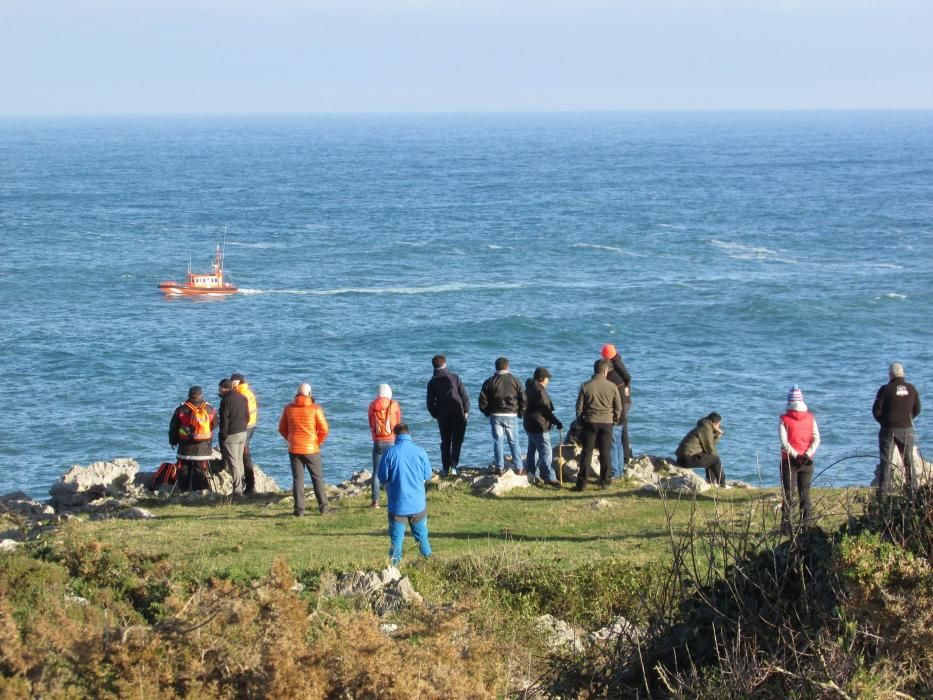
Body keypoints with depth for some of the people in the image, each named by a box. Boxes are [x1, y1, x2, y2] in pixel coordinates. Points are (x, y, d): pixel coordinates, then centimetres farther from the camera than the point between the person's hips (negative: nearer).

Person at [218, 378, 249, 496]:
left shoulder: (226, 400, -15)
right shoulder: (243, 398, 8)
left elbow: (224, 420, -16)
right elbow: (247, 416, 13)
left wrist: (223, 435, -9)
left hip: (231, 435, -8)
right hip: (243, 433, 8)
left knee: (233, 463, -4)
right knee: (240, 461, 16)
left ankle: (237, 489, -7)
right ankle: (240, 487, 20)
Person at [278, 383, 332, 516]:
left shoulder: (288, 408, 0)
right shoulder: (315, 409, -8)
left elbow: (282, 429, 5)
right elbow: (324, 429, -10)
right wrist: (318, 442, 5)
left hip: (294, 449, 2)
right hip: (311, 449, -2)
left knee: (298, 479, 6)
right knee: (317, 478, 7)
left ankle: (299, 509, 2)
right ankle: (323, 507, 6)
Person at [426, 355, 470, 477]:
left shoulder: (432, 383, 2)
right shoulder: (454, 377, -2)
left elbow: (430, 403, 3)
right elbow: (464, 395, -4)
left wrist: (436, 415, 15)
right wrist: (466, 411, 3)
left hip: (443, 416, 2)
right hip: (458, 414, -1)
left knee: (445, 442, 11)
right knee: (457, 441, 3)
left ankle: (445, 468, 9)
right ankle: (454, 467, -5)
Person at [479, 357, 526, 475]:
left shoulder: (489, 382, -1)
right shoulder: (514, 381, 0)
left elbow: (483, 401, -2)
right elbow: (523, 398, -1)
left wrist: (487, 413, 11)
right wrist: (520, 412, 11)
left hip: (495, 415, 0)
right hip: (511, 415, 0)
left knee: (498, 441, 4)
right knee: (514, 442, 8)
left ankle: (499, 467, 1)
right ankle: (518, 467, 7)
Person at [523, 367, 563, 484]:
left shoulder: (531, 388, 13)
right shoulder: (538, 391, -21)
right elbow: (545, 410, -26)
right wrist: (557, 422, -26)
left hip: (530, 425, 11)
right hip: (539, 426, -11)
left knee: (533, 450, 19)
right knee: (545, 452, -9)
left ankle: (532, 473, 29)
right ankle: (546, 477, -10)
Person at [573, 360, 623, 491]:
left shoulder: (586, 386, -5)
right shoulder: (612, 387, -4)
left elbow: (579, 406, -1)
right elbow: (618, 407, 2)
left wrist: (580, 421, 12)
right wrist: (615, 420, 17)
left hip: (590, 422, 0)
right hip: (607, 423, 0)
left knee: (587, 452, 3)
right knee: (605, 453, 9)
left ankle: (581, 483, 0)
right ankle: (605, 481, 11)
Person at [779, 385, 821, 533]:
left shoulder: (784, 419, -5)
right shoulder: (810, 418, 3)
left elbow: (784, 442, -13)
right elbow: (816, 439, -5)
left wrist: (796, 456, -14)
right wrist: (807, 455, -11)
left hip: (789, 461, -2)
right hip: (807, 461, 2)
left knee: (788, 494, 0)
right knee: (805, 494, 8)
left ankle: (786, 525, -6)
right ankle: (807, 525, 5)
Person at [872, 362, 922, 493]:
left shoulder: (886, 389, -10)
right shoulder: (911, 389, 1)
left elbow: (876, 410, -6)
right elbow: (917, 410, 8)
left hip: (889, 429, -3)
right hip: (907, 429, 3)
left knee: (887, 461, 1)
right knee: (910, 461, 13)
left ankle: (885, 489, -3)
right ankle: (913, 486, 13)